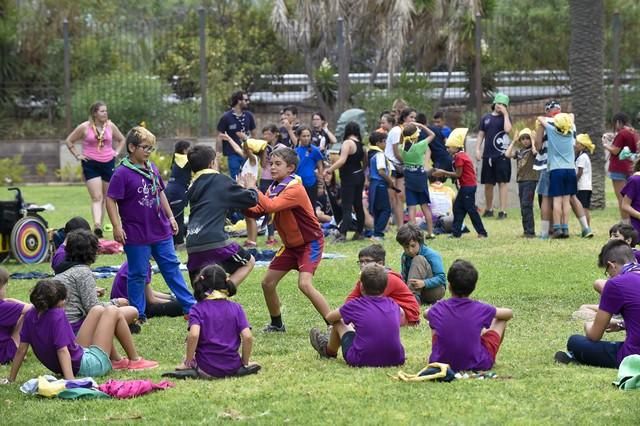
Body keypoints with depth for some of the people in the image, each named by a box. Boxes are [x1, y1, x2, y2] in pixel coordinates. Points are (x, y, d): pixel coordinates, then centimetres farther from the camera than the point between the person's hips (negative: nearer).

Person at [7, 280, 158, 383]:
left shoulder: (31, 315, -8)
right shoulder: (57, 316, -29)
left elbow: (21, 349, -6)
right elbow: (62, 350, -35)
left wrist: (11, 380, -1)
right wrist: (70, 380, -41)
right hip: (89, 366, -8)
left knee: (99, 311, 21)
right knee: (113, 312, 7)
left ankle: (117, 360, 32)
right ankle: (135, 360, 19)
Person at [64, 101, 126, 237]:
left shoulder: (110, 126, 4)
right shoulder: (84, 127, -5)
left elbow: (121, 140, 20)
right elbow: (69, 141, 5)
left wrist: (116, 152, 7)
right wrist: (77, 155, -2)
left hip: (108, 163, 4)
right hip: (91, 164, -4)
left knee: (105, 197, 10)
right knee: (97, 197, -17)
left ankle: (99, 226, 19)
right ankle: (97, 226, -29)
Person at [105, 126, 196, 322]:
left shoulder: (152, 168, 7)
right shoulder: (122, 173, -14)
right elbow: (110, 200, -14)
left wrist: (170, 217, 20)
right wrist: (117, 227, -18)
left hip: (161, 231, 6)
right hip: (136, 234, -6)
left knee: (172, 267, 13)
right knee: (138, 274, 4)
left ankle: (189, 306, 19)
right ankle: (138, 314, 13)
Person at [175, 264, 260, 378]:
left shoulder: (198, 309, -5)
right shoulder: (236, 308, 3)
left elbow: (193, 335, -21)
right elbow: (247, 337, -6)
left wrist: (188, 363, -10)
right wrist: (245, 363, 7)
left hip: (207, 368, -4)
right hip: (232, 368, 4)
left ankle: (192, 370, 0)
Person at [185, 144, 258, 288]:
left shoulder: (193, 186, 20)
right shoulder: (221, 180, 3)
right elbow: (251, 199, 4)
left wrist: (239, 186, 32)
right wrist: (251, 188, 25)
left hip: (193, 245, 6)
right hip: (215, 241, -6)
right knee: (248, 262, 15)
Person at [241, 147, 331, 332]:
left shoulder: (295, 189, -24)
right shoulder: (274, 188, 2)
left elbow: (271, 206, -37)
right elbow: (257, 211, -2)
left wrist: (253, 189, -27)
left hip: (310, 242, -8)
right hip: (290, 245, 9)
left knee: (305, 284, -24)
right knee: (267, 283, 5)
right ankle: (277, 324, 25)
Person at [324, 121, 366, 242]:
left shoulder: (347, 143, -15)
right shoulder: (360, 144, 10)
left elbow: (342, 160, -26)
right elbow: (365, 162, 18)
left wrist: (329, 170, -20)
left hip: (349, 178, -8)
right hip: (359, 177, 8)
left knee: (346, 207, -12)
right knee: (358, 205, 15)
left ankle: (342, 234, -19)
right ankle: (359, 232, 21)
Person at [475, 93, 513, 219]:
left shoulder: (506, 118, 3)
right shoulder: (486, 118, 13)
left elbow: (507, 129, -17)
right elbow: (481, 134, 15)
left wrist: (505, 113, -11)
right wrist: (478, 149, 4)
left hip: (502, 155, -4)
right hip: (488, 155, 4)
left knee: (503, 182, -5)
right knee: (488, 184, 10)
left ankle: (503, 210, -5)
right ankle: (488, 209, 23)